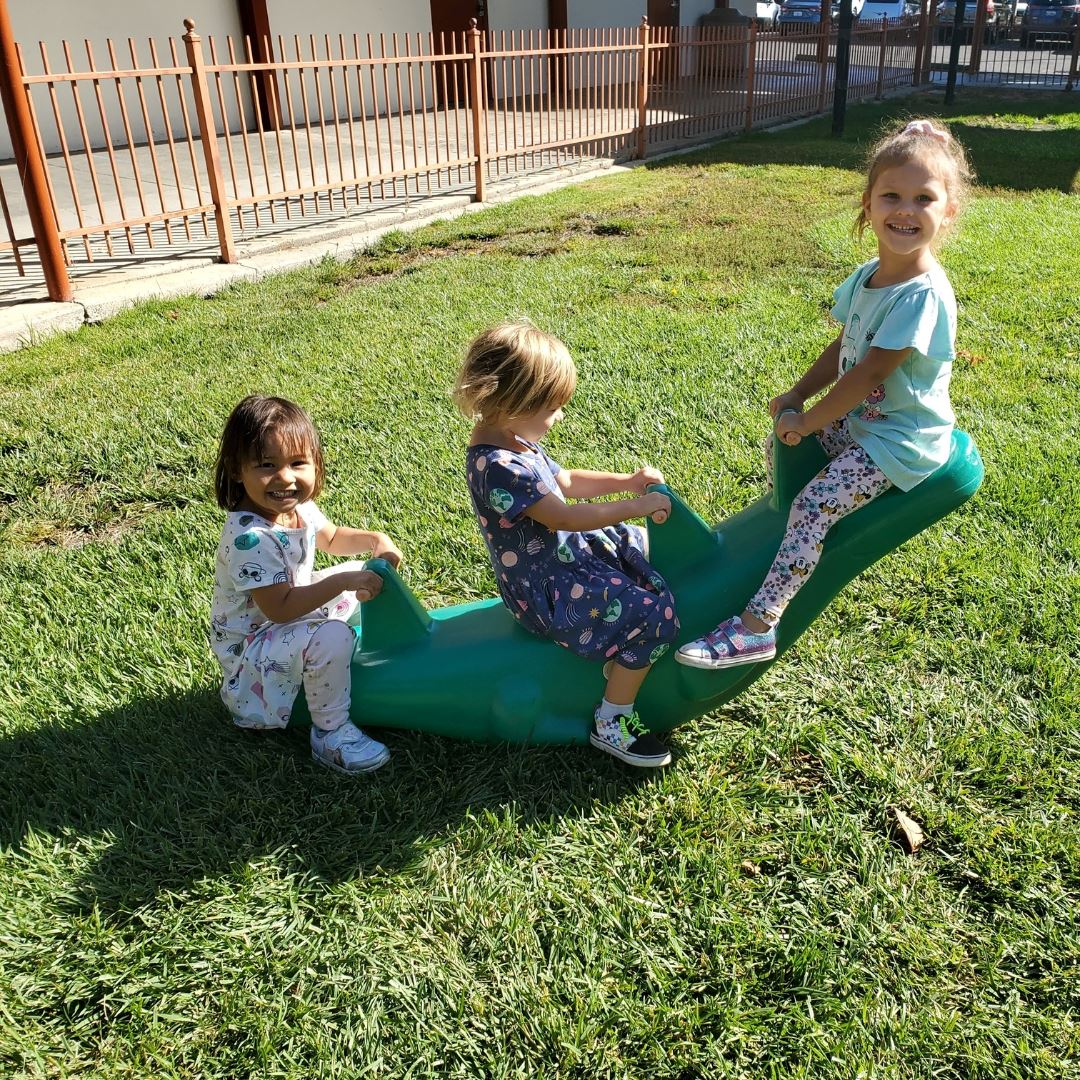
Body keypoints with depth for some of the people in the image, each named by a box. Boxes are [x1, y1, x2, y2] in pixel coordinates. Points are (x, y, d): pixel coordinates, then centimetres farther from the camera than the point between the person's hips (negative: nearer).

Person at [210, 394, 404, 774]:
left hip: (288, 609, 9)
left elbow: (331, 537, 15)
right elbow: (280, 609, -33)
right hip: (250, 643, -9)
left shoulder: (297, 506, -6)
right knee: (332, 638, -33)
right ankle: (331, 732, -14)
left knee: (360, 574, 13)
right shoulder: (250, 538, -34)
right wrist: (343, 581, -33)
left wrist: (375, 539, -3)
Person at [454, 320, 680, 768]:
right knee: (652, 614, -17)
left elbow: (565, 481, 14)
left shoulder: (512, 441, 2)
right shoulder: (497, 467, -30)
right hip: (547, 592, -10)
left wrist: (627, 481, 3)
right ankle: (611, 724, -2)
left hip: (568, 551, 10)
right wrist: (636, 506, -21)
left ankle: (626, 652, 33)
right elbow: (564, 517, -29)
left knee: (645, 545, 20)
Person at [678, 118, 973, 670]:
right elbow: (842, 347, 10)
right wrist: (796, 398, -1)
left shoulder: (923, 294, -27)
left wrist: (808, 421, -16)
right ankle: (772, 527, 36)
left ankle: (756, 628, -18)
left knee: (813, 505, -21)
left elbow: (868, 373, -26)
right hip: (858, 417, 9)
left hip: (900, 441, -9)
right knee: (779, 442, 14)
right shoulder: (869, 276, 0)